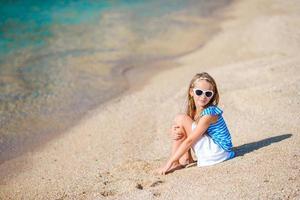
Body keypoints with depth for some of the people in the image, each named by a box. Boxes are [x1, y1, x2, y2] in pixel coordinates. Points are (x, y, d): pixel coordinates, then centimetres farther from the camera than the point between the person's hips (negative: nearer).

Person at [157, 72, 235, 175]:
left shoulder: (209, 113, -21)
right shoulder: (193, 111, 4)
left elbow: (189, 140, -21)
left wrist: (169, 162, -19)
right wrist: (174, 131, -20)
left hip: (218, 153, -9)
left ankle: (186, 160, -5)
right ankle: (184, 160, 0)